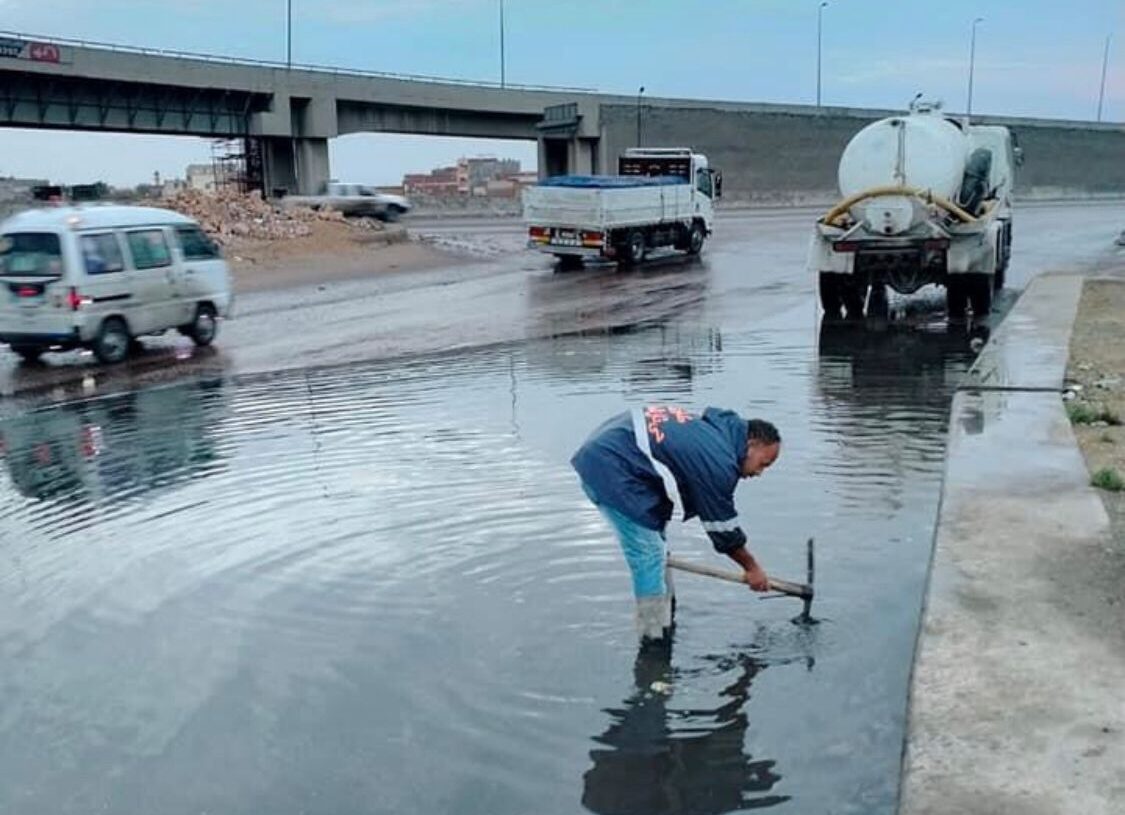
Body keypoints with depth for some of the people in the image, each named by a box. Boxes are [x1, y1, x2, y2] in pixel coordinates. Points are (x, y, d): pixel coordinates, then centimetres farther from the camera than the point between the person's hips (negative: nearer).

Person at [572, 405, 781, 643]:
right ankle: (655, 638, 2)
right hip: (611, 470, -11)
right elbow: (723, 528, -5)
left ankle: (664, 623, 28)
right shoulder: (718, 462, -17)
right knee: (649, 555, -6)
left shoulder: (715, 428, 11)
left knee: (655, 548, 18)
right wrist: (752, 568, 10)